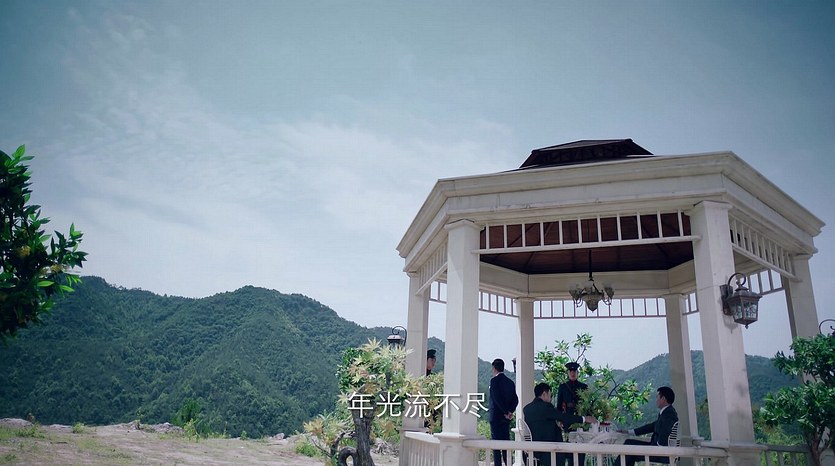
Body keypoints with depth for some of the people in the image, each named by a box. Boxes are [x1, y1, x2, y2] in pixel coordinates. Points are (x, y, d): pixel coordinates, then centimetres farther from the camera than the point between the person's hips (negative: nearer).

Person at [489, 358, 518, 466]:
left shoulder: (494, 380, -11)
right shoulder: (510, 382, 10)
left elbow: (497, 398, -18)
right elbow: (515, 399, 5)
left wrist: (506, 412, -12)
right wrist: (510, 411, -5)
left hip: (496, 416, -7)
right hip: (506, 418, 7)